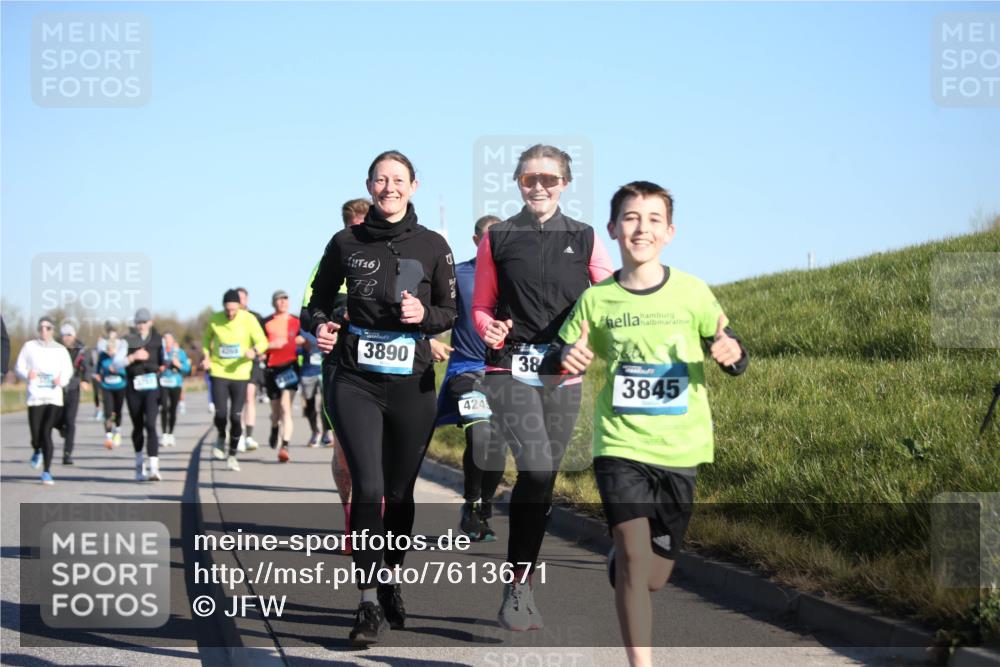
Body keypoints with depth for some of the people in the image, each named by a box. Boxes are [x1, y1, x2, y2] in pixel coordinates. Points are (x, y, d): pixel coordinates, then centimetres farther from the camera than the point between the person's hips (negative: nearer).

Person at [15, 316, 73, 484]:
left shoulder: (60, 350, 9)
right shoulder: (30, 346, 7)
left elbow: (68, 370, 12)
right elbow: (18, 367, 8)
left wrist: (62, 380, -9)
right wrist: (27, 374, -14)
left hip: (54, 397, 0)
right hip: (35, 396, 0)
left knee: (47, 433, -10)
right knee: (36, 435, -3)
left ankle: (47, 472, -4)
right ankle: (37, 452, 35)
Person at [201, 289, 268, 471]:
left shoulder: (248, 320, -7)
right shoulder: (214, 320, -1)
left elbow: (263, 342, -7)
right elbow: (206, 338, 19)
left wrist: (254, 351, -29)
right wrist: (206, 356, 3)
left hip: (240, 374, 0)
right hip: (219, 373, 0)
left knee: (236, 417, -1)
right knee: (220, 413, -13)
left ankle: (232, 455, 18)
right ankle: (221, 439, 21)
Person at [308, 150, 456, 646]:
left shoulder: (432, 246, 2)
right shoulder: (346, 243, 3)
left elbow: (451, 311, 8)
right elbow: (320, 298, 15)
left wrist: (424, 315, -12)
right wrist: (320, 326, -5)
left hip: (412, 385, 1)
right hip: (356, 383, -1)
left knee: (400, 492, 9)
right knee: (368, 489, -14)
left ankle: (392, 584, 31)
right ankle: (369, 604, -7)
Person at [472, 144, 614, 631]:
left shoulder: (584, 239, 7)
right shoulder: (498, 239, 5)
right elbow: (480, 307, 10)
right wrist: (489, 329, -12)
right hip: (511, 370, -3)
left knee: (543, 479, 7)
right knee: (536, 469, -21)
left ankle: (521, 585, 20)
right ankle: (519, 585, -13)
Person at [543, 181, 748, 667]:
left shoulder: (692, 292, -2)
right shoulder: (597, 299, 0)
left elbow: (733, 357, 1)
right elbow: (552, 363, 6)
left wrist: (732, 353, -23)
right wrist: (566, 359, -18)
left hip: (679, 450, 1)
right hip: (620, 445, -1)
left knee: (653, 578, 10)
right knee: (635, 556, -19)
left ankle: (618, 561, 46)